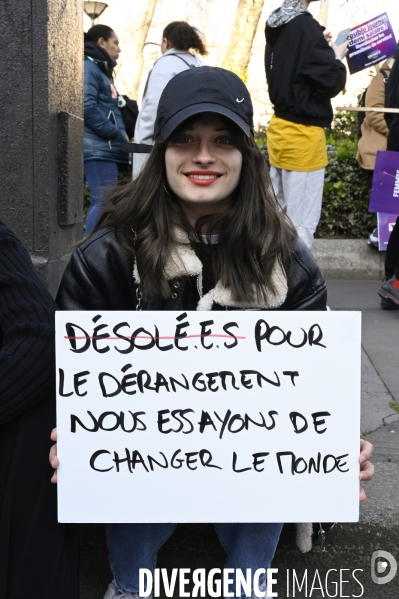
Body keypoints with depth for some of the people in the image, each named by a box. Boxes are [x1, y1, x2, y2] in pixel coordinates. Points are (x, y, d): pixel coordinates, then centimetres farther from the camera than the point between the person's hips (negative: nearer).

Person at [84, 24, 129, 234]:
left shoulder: (101, 69, 25)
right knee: (104, 203, -14)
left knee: (103, 204, 8)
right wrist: (117, 134, -14)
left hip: (107, 149, 10)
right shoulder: (89, 67, -5)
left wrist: (121, 136, 8)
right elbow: (88, 107, -18)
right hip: (99, 149, -10)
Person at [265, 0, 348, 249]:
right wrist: (337, 56, 1)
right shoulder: (304, 26, -17)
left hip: (281, 127, 9)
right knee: (301, 223, -2)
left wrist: (322, 48, 12)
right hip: (303, 134, -9)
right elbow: (331, 82, -16)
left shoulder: (277, 26, 7)